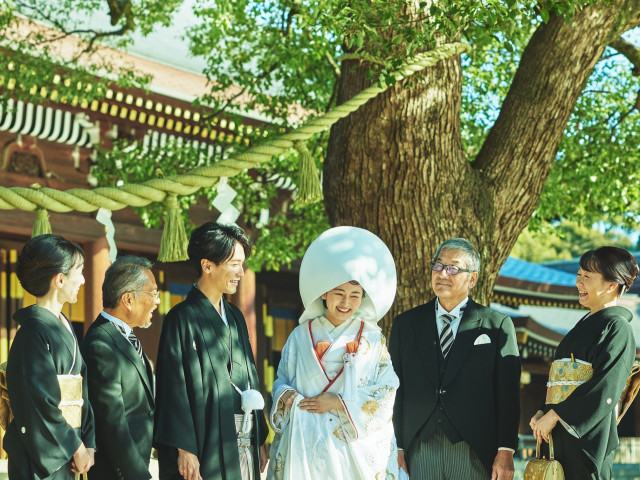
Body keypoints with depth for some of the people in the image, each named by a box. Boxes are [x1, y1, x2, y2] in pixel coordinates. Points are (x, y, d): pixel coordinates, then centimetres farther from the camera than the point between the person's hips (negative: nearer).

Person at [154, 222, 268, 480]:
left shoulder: (235, 318, 16)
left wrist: (260, 439, 15)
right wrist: (184, 449, -17)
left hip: (246, 447, 7)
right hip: (207, 448, -7)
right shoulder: (183, 318, -7)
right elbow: (174, 388, -12)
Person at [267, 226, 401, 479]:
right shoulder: (302, 335, 8)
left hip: (356, 447, -1)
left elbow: (387, 390, -2)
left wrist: (339, 403, -11)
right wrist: (287, 396, -12)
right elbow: (282, 382, 11)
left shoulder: (372, 337, 4)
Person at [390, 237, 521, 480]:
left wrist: (506, 452, -7)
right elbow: (395, 391, 9)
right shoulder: (406, 324, 10)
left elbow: (508, 393, -1)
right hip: (420, 450, 2)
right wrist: (396, 448, 2)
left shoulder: (497, 325, 3)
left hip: (474, 452, -2)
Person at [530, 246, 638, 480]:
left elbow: (605, 390, -16)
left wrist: (554, 415, -15)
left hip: (588, 433, -8)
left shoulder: (617, 328, -6)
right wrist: (542, 414, 4)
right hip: (559, 434, 8)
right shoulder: (584, 325, 20)